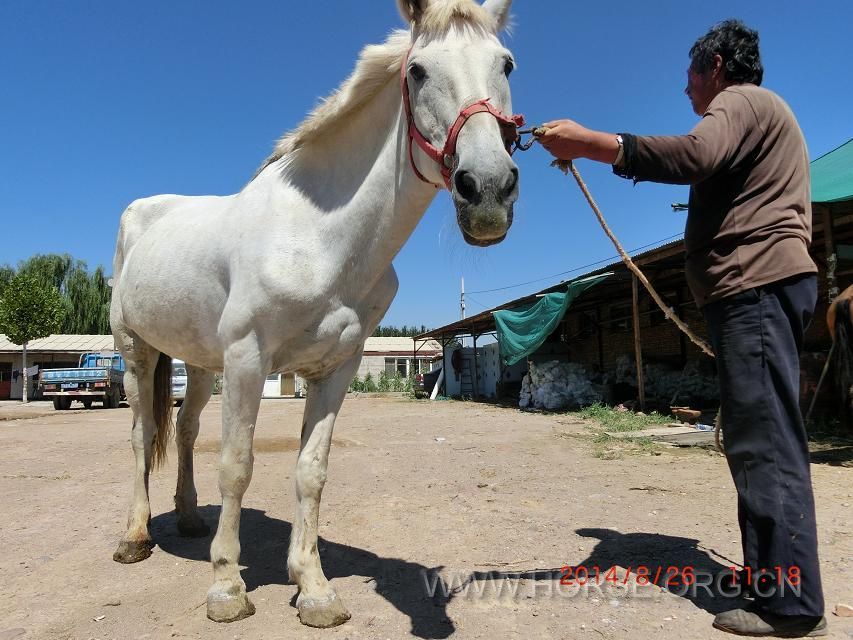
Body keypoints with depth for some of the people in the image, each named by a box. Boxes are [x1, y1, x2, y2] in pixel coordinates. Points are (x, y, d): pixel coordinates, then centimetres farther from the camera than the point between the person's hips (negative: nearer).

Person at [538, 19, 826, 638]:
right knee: (765, 441, 9)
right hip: (765, 284, 11)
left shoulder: (739, 100, -1)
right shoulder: (764, 113, 32)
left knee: (765, 443, -12)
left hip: (756, 286, -11)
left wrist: (588, 142, -27)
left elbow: (697, 155, -25)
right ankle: (776, 581, 15)